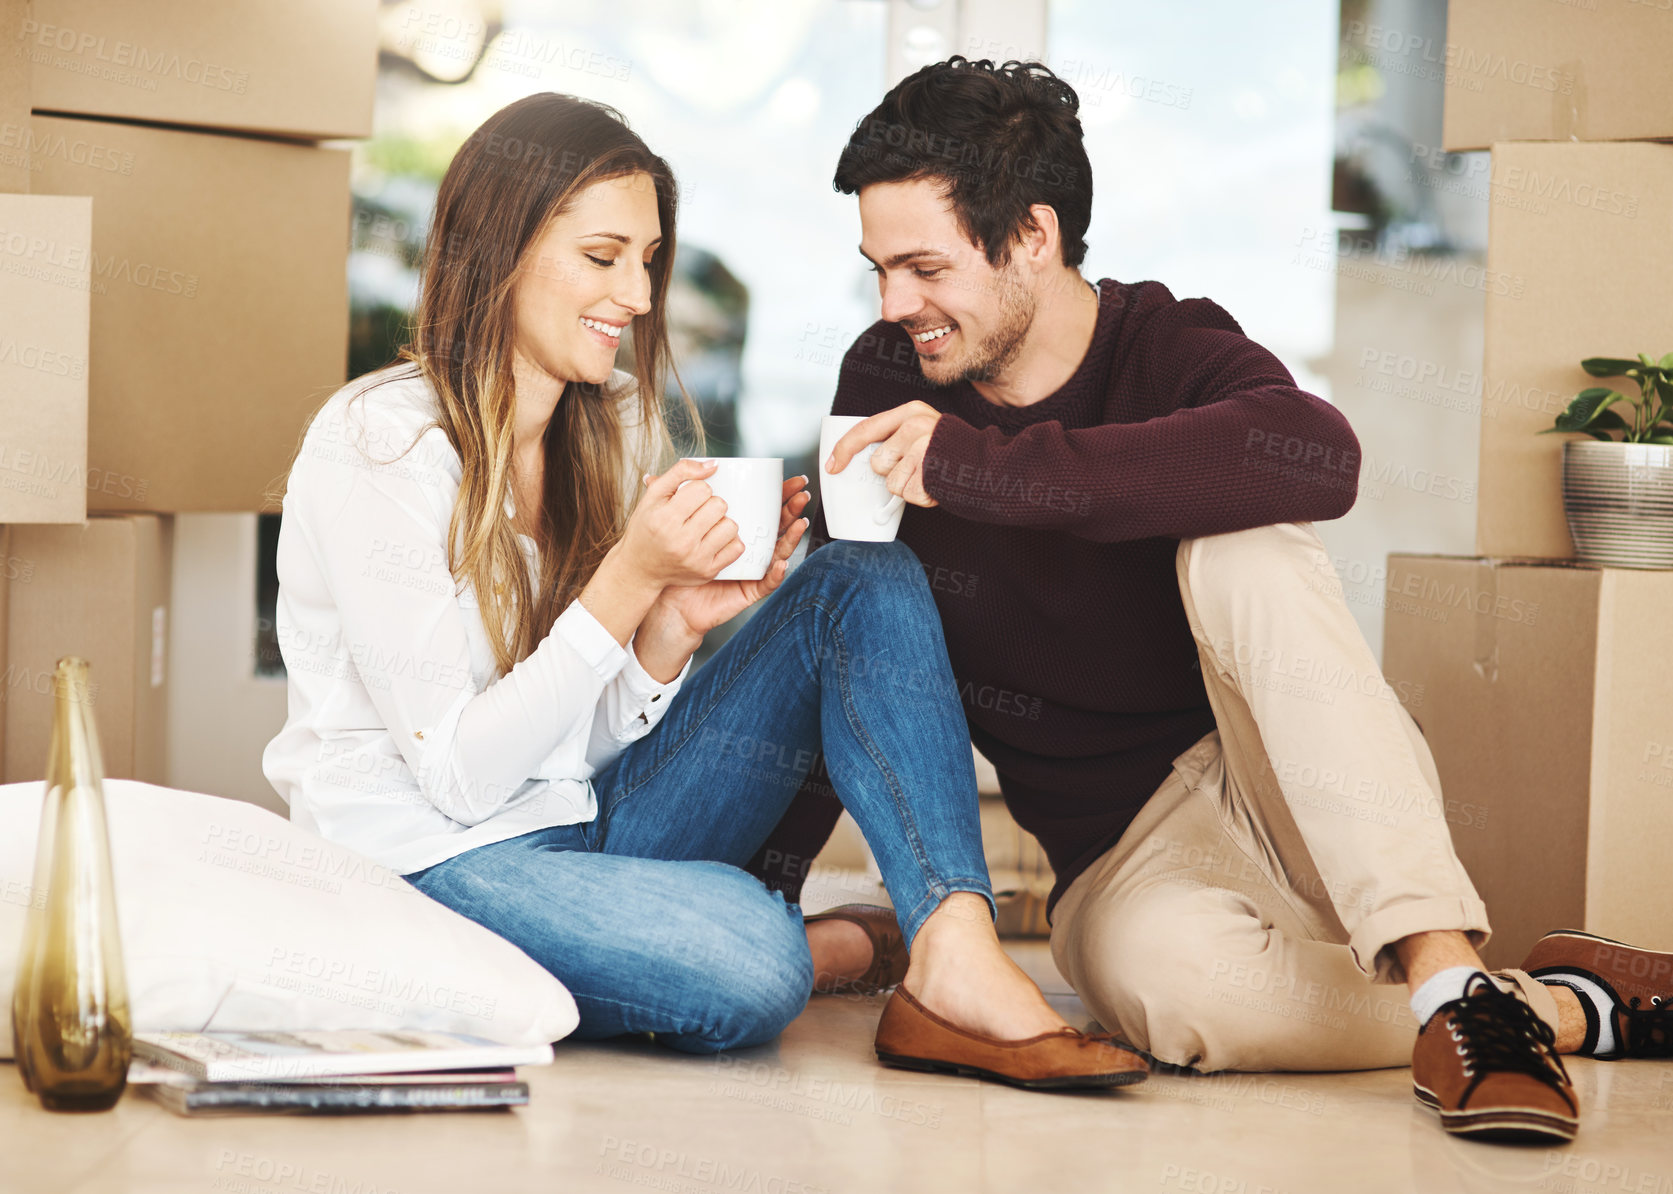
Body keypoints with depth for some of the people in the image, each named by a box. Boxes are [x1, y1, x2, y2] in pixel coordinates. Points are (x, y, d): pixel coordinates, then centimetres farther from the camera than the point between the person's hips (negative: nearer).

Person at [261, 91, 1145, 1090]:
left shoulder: (614, 425, 6)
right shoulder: (374, 445, -16)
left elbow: (597, 741, 5)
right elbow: (457, 772, -19)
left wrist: (674, 626, -15)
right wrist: (632, 579, -24)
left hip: (586, 819, 7)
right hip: (432, 859, -7)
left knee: (865, 586, -9)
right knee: (744, 964, -36)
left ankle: (957, 957, -24)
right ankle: (836, 949, 0)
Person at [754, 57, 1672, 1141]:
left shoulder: (1172, 353, -11)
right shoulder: (886, 384, 2)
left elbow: (1318, 457, -36)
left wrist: (985, 465, -34)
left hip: (1319, 804, -2)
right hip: (1125, 855, 2)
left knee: (1237, 546, -32)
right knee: (1156, 973, -37)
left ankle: (1452, 983, -39)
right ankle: (1576, 1009, -20)